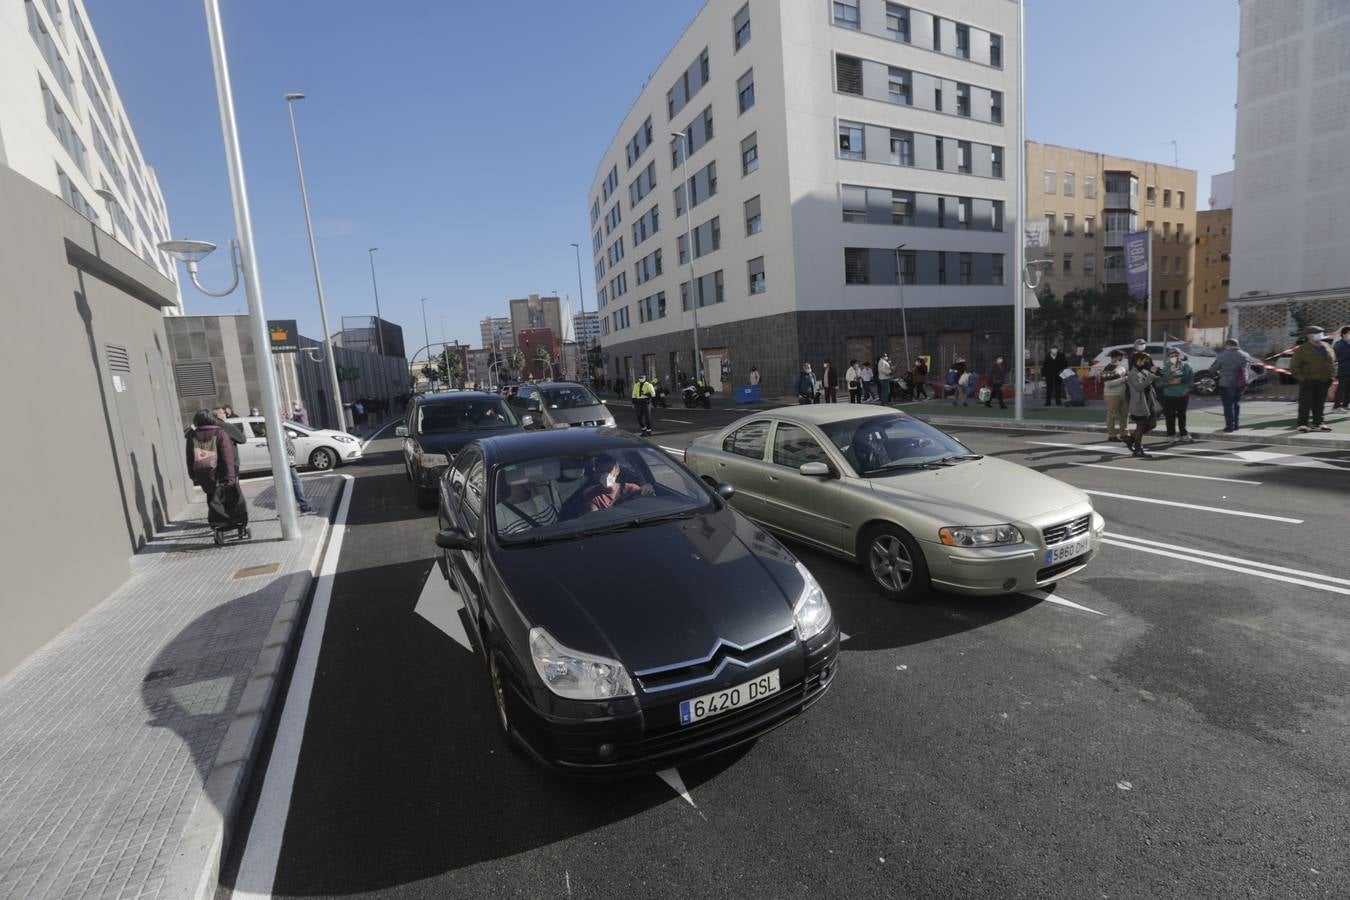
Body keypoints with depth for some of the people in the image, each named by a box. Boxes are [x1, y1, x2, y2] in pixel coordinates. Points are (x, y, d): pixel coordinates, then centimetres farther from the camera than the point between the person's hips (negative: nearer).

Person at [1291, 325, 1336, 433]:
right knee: (1305, 404, -6)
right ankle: (1302, 424, -2)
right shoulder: (1302, 349, -6)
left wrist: (1332, 376, 10)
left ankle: (1317, 424, 17)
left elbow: (1333, 362, 21)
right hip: (1309, 382, -6)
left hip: (1324, 382, 6)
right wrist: (1302, 378, -14)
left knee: (1319, 404, 10)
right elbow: (1293, 367, -6)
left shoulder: (1326, 347, 12)